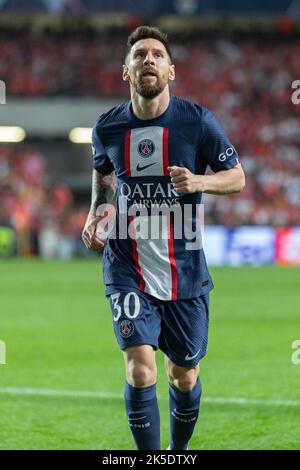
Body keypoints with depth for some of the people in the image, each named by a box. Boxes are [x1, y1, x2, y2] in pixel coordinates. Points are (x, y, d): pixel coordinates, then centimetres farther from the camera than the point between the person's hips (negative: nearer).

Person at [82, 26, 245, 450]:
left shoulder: (198, 121, -8)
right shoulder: (107, 128, -2)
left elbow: (237, 177, 0)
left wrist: (199, 182, -20)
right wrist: (97, 213, 3)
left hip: (184, 270, 0)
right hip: (128, 271, 0)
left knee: (184, 376, 11)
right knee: (140, 370, -16)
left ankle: (179, 452, 37)